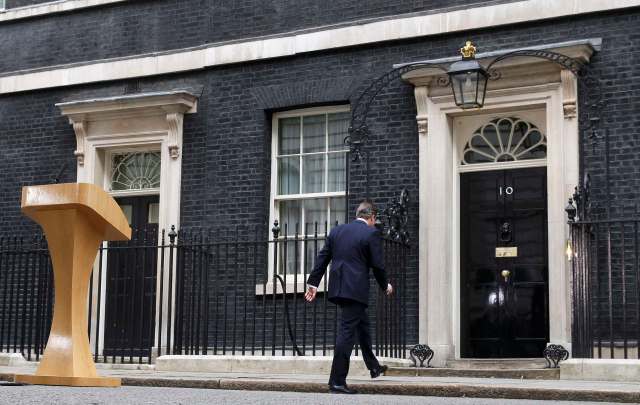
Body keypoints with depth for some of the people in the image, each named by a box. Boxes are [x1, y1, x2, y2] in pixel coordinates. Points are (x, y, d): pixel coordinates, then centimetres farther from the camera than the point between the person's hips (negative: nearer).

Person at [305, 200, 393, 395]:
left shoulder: (336, 231, 11)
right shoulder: (371, 233, -7)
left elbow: (322, 258, 11)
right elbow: (377, 264, -6)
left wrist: (313, 283, 15)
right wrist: (385, 285, 11)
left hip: (337, 288, 7)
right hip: (356, 289, -7)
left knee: (362, 324, 25)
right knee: (347, 332, -5)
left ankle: (374, 367, 39)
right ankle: (337, 381, -6)